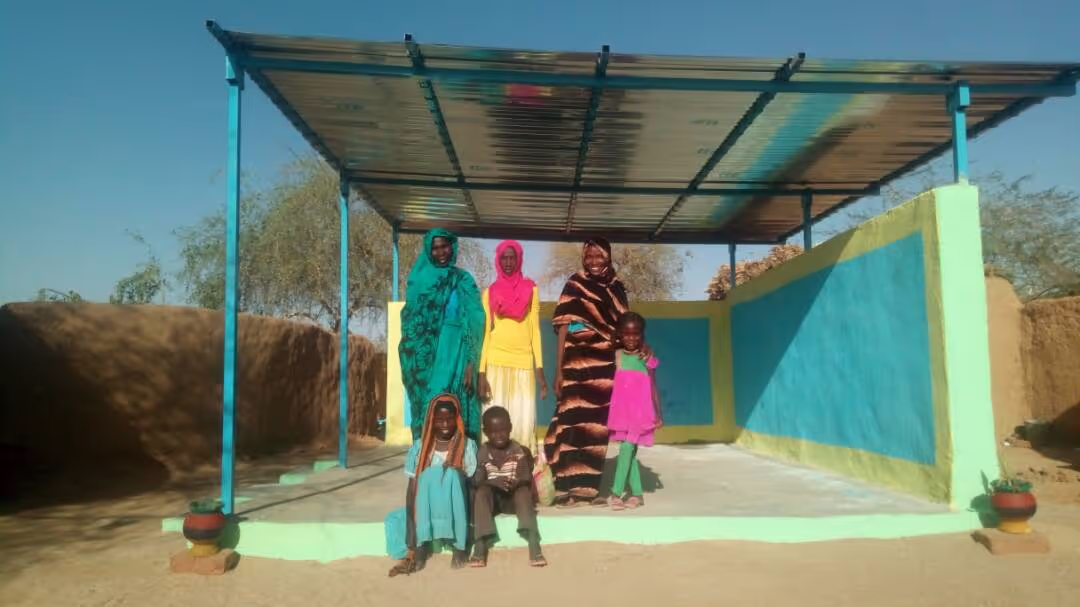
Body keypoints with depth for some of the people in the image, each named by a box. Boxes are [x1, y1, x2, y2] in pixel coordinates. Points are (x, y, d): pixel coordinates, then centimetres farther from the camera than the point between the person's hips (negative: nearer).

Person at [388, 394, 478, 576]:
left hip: (457, 505, -2)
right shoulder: (420, 446, 3)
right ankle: (417, 549, -26)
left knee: (453, 474, -29)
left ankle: (459, 545, -23)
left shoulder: (467, 445, 1)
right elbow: (412, 487, -2)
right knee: (427, 476, -27)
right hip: (426, 505, 2)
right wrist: (412, 518, -15)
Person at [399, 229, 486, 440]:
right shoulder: (419, 278, 12)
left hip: (451, 357, -3)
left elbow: (473, 323, -4)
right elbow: (408, 317, 13)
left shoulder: (463, 280, 3)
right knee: (424, 409, 3)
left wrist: (470, 362, -14)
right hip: (423, 358, 3)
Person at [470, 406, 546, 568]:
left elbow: (527, 479, -11)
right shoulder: (482, 453, -5)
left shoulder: (519, 451, -5)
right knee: (482, 491, -31)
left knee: (524, 490, -32)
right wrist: (493, 481, -32)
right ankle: (480, 547, -34)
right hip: (492, 499, 0)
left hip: (513, 498, 0)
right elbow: (476, 481, -12)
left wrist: (516, 483, -33)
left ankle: (534, 547, -41)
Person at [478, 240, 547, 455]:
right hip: (496, 363, 0)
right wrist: (482, 373, -2)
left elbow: (535, 330, 8)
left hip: (524, 363, 0)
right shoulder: (490, 292, 8)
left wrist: (540, 369, 0)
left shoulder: (530, 290, 8)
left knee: (523, 421, -4)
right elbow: (485, 333, 7)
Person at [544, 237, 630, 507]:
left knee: (598, 427, 7)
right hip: (578, 365, -4)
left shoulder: (617, 288, 11)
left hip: (607, 366, 4)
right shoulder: (575, 285, 0)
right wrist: (558, 370, -9)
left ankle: (588, 485, 15)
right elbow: (563, 328, -4)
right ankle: (567, 485, 1)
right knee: (574, 422, -5)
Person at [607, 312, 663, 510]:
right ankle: (637, 493, 16)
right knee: (629, 450, 8)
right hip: (622, 412, 2)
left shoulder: (647, 359, 1)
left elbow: (653, 388, 4)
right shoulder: (615, 356, 3)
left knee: (627, 447, -12)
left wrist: (659, 414, 2)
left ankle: (616, 493, -9)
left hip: (640, 412, -2)